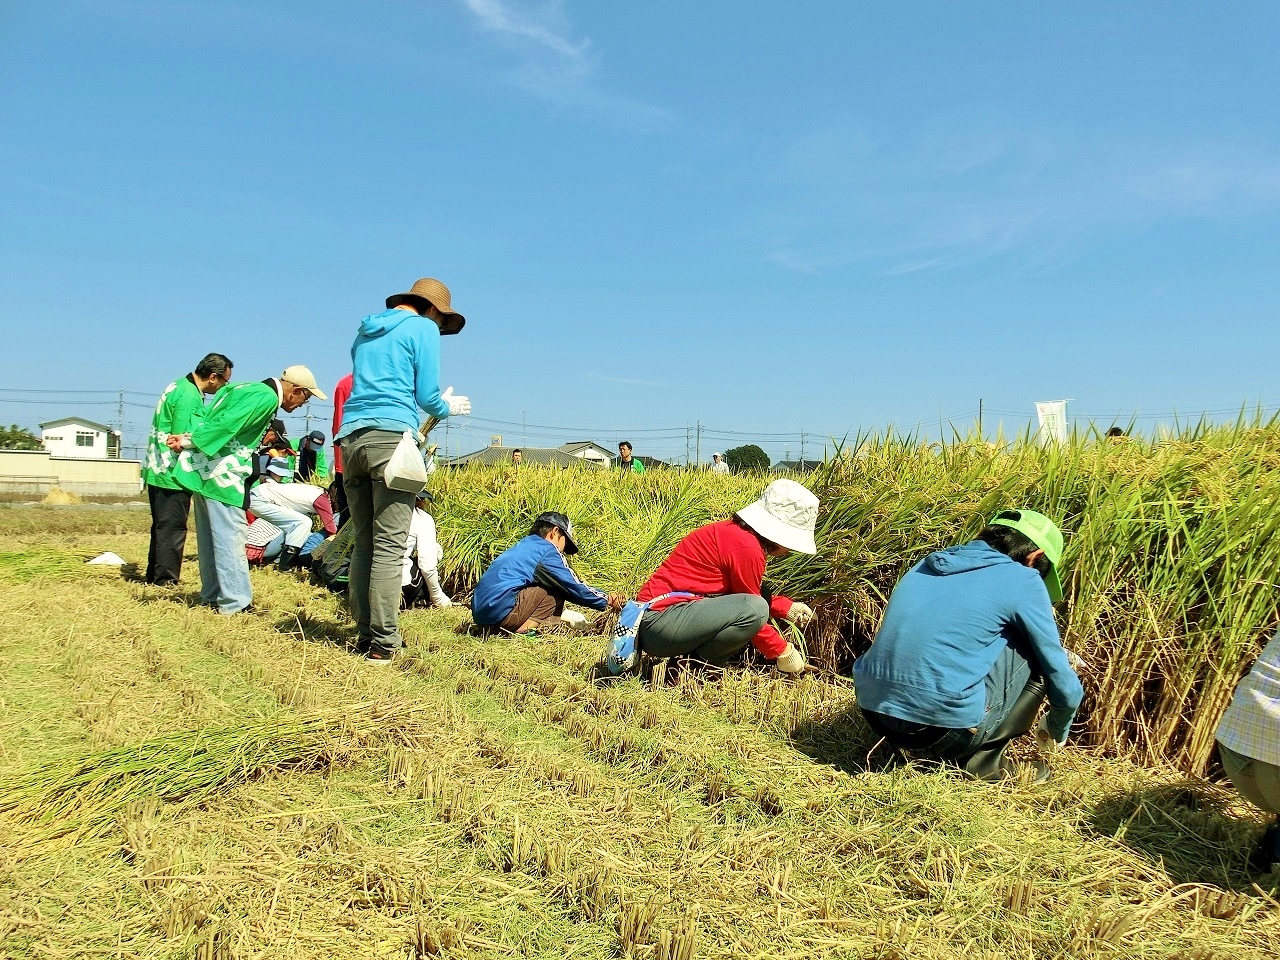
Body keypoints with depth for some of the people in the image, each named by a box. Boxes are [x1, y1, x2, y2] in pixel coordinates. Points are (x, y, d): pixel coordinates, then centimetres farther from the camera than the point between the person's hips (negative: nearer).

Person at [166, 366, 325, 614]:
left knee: (211, 538, 15)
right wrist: (188, 442, -14)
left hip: (203, 470, 10)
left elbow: (213, 419, 12)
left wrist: (189, 439, -1)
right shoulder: (267, 397, -12)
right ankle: (235, 603, -1)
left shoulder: (248, 389, 19)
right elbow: (226, 424, -21)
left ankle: (212, 596, 24)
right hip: (222, 474, -10)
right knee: (230, 539, -5)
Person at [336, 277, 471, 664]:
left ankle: (364, 634, 9)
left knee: (363, 544, 8)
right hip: (391, 438, -7)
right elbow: (427, 396, 0)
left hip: (351, 438, 7)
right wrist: (449, 407, 22)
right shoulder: (423, 328, 6)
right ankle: (382, 642, -9)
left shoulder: (365, 332, 26)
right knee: (389, 546, -8)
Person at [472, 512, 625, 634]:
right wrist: (606, 601, 15)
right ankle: (526, 626, -12)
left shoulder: (524, 545, 25)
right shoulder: (546, 550, -2)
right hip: (502, 612, -9)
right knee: (558, 589, -1)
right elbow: (574, 586, 2)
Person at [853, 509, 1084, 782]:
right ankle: (984, 760, 10)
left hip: (874, 716, 7)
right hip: (946, 727, -6)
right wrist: (1057, 732, 30)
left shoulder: (927, 566, 17)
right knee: (1039, 656, 11)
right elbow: (1064, 684, 9)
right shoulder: (1022, 581, 0)